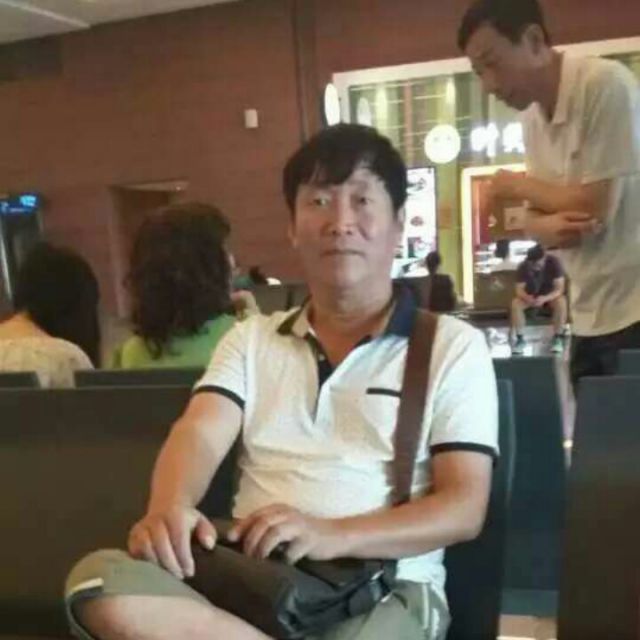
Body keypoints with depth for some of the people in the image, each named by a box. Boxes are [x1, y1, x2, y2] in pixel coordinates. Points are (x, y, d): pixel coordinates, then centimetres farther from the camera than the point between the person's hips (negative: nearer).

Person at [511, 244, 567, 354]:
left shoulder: (554, 262, -23)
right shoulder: (523, 267, -18)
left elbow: (560, 288, -26)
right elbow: (519, 290, -18)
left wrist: (544, 299, -44)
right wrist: (527, 298, -42)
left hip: (551, 296, -1)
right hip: (531, 297, 2)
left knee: (561, 302, -35)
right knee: (515, 304, -29)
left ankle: (558, 338, -21)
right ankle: (520, 339, -19)